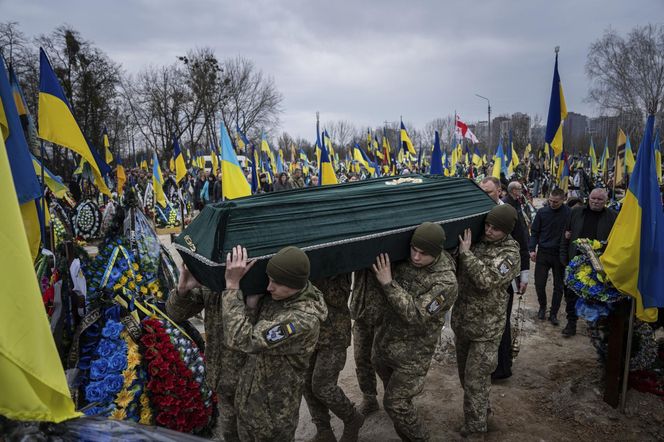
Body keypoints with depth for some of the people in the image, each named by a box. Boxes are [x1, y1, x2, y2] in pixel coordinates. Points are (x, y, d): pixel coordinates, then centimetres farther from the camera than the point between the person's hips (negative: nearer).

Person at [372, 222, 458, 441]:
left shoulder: (446, 282, -24)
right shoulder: (405, 260, -7)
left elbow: (416, 315, -29)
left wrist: (388, 283, -32)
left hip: (413, 351, -6)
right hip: (385, 340, 6)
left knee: (395, 403, 0)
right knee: (396, 395, 23)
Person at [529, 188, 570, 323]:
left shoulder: (569, 213, -8)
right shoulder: (542, 212, -3)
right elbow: (534, 232, 3)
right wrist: (532, 249, -4)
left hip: (560, 255, -1)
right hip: (543, 253, 1)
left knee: (559, 286, 9)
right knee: (539, 283, 4)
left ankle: (553, 313, 24)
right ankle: (542, 307, 29)